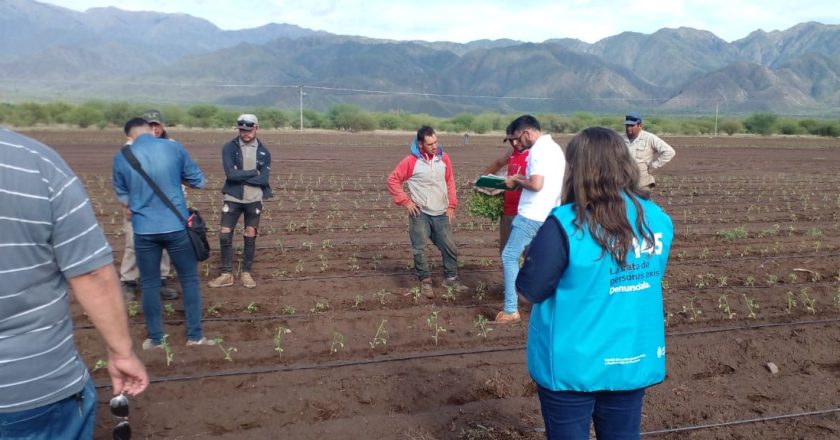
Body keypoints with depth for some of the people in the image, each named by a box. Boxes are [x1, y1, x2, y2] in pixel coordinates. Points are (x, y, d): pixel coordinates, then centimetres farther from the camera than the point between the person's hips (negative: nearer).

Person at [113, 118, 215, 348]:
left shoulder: (121, 158, -2)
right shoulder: (174, 148, -5)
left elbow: (123, 198, 10)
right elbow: (199, 182, 5)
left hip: (144, 230, 1)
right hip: (176, 226, -1)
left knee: (149, 284, 13)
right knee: (189, 279, 12)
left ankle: (155, 339, 22)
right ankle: (194, 336, 16)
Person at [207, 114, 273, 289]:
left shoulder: (264, 152, 1)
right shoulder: (229, 148, -4)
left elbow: (264, 179, -10)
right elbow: (230, 173, -17)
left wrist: (240, 175, -14)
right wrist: (253, 172, -13)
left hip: (254, 200, 1)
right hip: (233, 198, -1)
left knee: (250, 236, 6)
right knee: (225, 235, -2)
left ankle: (246, 273, 19)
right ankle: (226, 274, 11)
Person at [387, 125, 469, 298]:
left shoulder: (443, 158, 2)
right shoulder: (411, 161, -11)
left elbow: (450, 182, 11)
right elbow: (393, 180, -5)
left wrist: (451, 206, 7)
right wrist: (405, 201, -8)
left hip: (441, 213, 4)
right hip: (420, 214, -3)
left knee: (450, 247, 7)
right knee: (419, 249, -2)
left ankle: (451, 279, 22)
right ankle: (425, 281, 13)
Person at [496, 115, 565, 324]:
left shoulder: (538, 149, -16)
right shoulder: (554, 147, 15)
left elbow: (537, 184, -24)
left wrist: (516, 181, -8)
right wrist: (523, 178, 14)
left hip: (532, 216, -10)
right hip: (549, 215, 10)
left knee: (509, 257, -3)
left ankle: (511, 310, -3)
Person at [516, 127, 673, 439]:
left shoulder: (566, 225, -22)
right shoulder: (657, 220, -3)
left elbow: (529, 290, -14)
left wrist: (538, 256, 3)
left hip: (572, 364, -4)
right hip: (635, 360, 5)